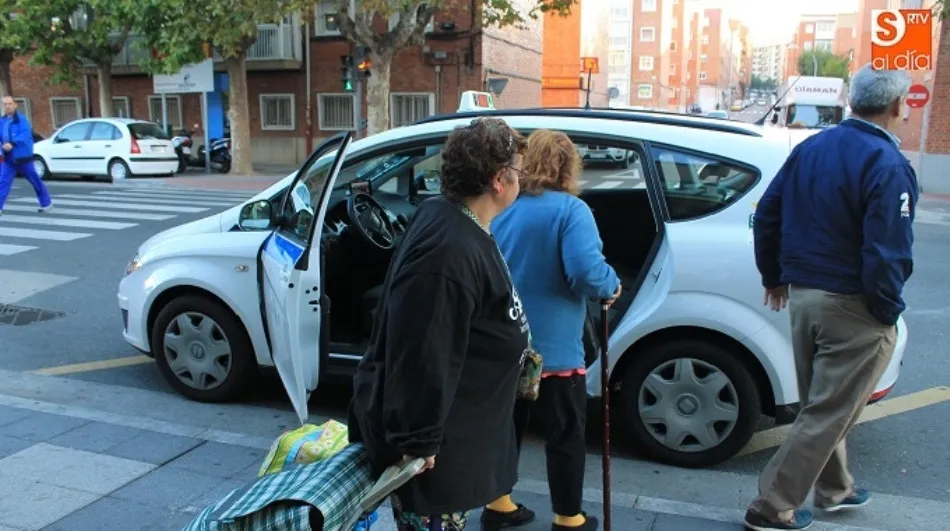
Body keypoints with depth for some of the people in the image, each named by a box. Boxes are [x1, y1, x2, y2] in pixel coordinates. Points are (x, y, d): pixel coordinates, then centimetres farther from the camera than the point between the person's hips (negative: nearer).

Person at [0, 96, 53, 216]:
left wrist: (12, 144, -35)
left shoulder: (21, 119, -10)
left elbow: (26, 134, -24)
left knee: (34, 180, 7)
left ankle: (46, 202, 21)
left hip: (22, 156, -6)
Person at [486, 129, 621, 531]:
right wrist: (612, 287, -5)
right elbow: (587, 273, -26)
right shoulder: (570, 210, -14)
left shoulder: (497, 209, 5)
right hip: (552, 349, -5)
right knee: (566, 435, 12)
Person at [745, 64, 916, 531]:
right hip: (854, 306, -7)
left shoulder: (810, 148, 5)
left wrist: (774, 276, 20)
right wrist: (888, 309, -7)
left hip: (803, 295, 8)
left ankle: (834, 488, 39)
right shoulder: (887, 164, -17)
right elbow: (885, 251, -22)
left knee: (821, 404, 22)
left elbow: (767, 215, 10)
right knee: (827, 413, 3)